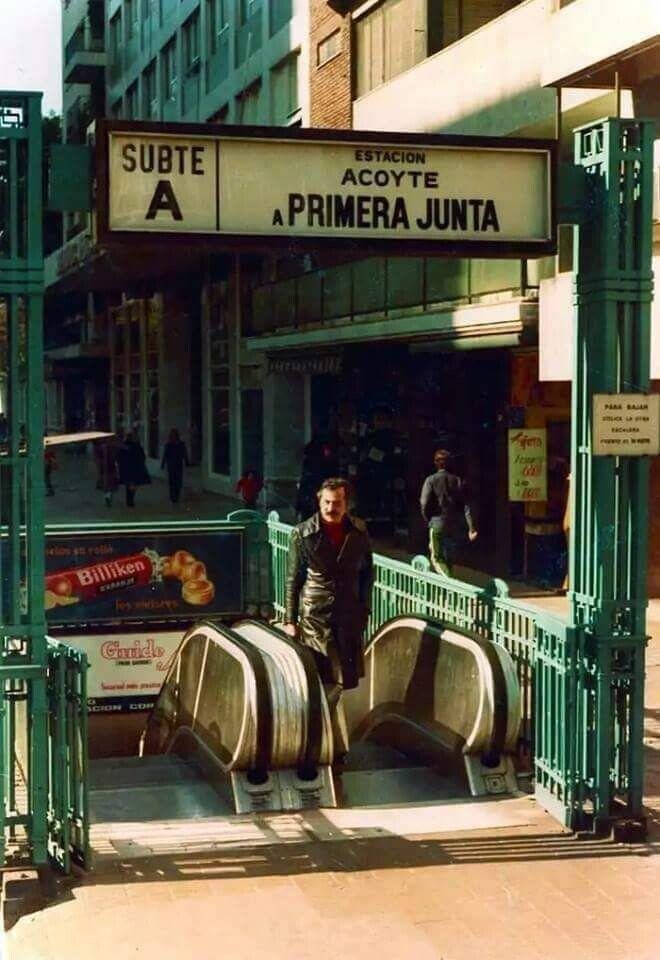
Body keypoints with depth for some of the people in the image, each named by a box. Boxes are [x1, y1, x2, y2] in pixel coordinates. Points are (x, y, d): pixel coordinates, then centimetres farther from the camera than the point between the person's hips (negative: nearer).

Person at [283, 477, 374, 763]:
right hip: (314, 616, -3)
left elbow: (367, 572, 13)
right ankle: (338, 747, 8)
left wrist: (364, 608, 9)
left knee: (335, 682, 8)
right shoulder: (303, 534, -7)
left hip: (349, 616, 3)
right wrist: (290, 619, -3)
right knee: (330, 683, -4)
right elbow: (293, 580, -2)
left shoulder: (359, 532, 1)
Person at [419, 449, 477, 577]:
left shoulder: (431, 480, -6)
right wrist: (471, 527, -6)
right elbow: (466, 505, -3)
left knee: (437, 558, 0)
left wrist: (428, 519, 10)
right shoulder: (458, 481, 2)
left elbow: (424, 504, -9)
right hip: (455, 526, 4)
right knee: (449, 558, 18)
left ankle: (447, 578, -25)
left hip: (437, 524, -4)